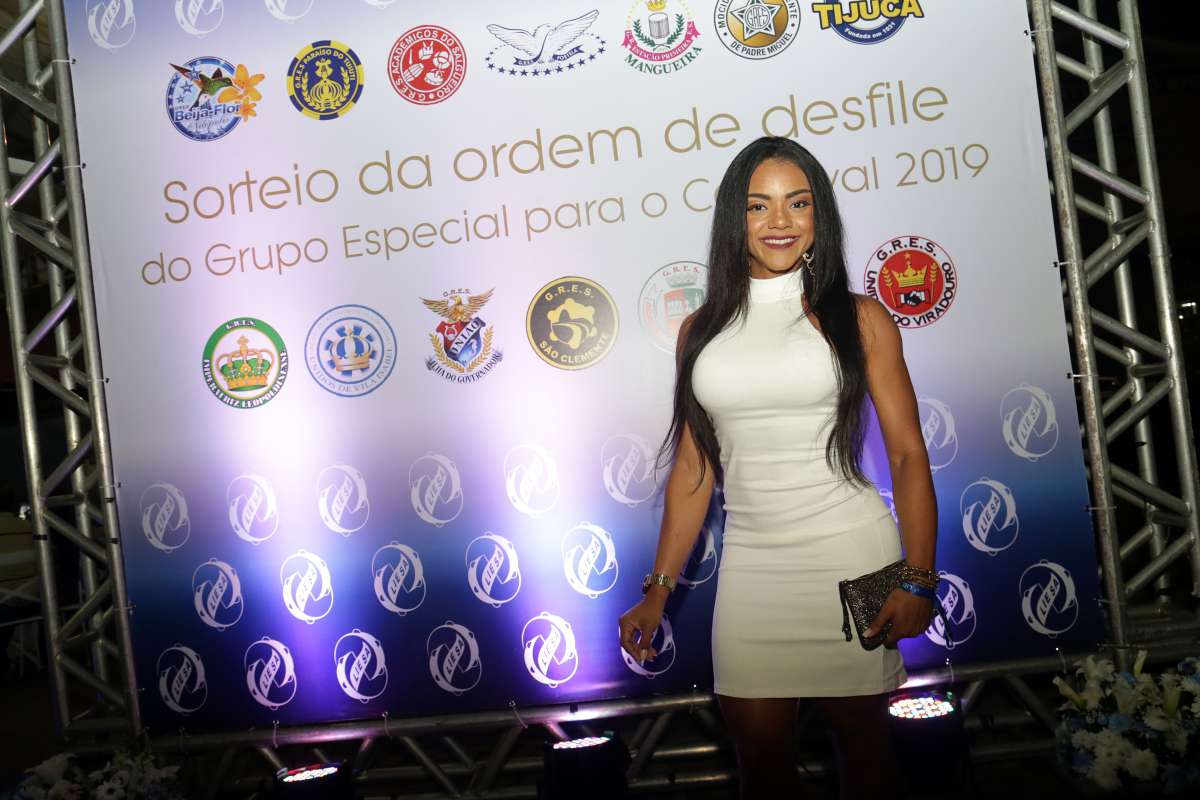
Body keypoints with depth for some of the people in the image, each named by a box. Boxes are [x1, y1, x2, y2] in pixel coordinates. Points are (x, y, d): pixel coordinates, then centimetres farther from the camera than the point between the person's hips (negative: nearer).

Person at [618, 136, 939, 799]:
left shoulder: (859, 319, 0)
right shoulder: (701, 331, 7)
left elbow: (908, 454, -2)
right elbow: (693, 469, 8)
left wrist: (918, 578, -12)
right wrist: (658, 590, 6)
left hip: (849, 554, -2)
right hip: (751, 564, 2)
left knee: (860, 735, 11)